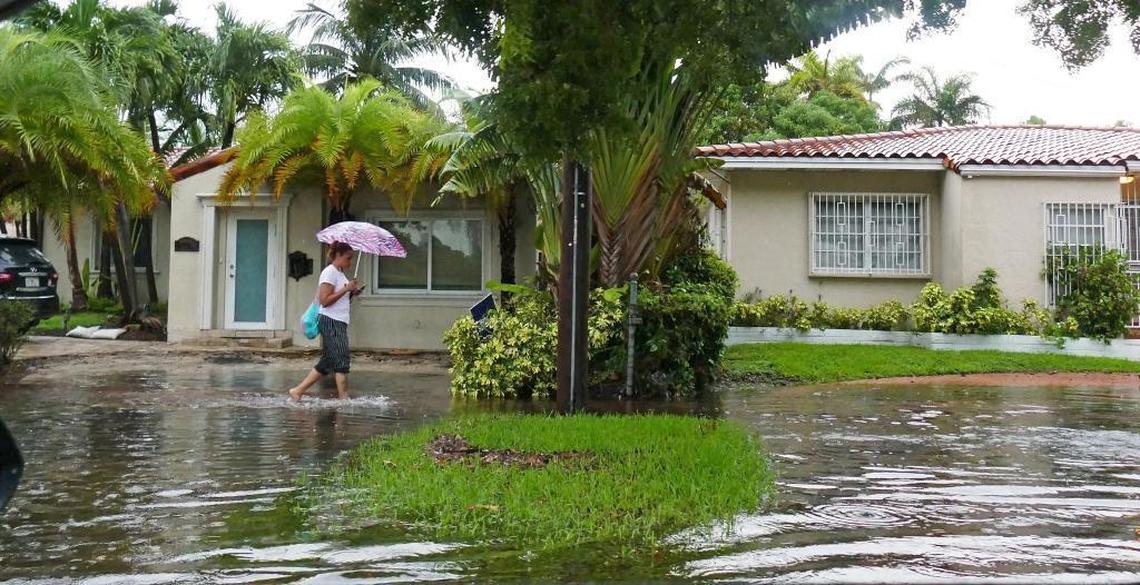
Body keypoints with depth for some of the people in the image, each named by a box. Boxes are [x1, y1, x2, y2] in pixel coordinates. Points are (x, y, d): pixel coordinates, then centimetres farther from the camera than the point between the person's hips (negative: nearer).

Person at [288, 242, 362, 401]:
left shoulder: (340, 274, 19)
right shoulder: (330, 272, -10)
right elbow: (324, 300, -17)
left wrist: (352, 293, 5)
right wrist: (346, 289, -16)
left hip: (339, 322, 10)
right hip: (331, 322, -10)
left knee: (327, 363, 10)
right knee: (342, 361, -12)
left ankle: (297, 391, 14)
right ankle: (344, 398, -11)